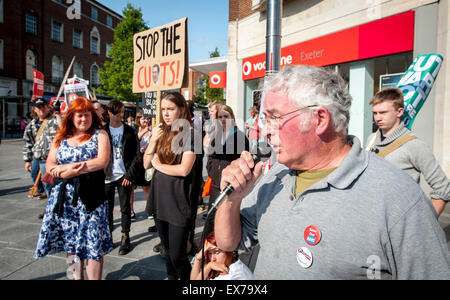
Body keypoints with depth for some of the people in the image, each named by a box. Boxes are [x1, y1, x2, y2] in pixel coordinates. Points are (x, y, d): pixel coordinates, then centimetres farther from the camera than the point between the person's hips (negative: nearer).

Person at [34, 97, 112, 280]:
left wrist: (69, 169, -13)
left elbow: (102, 161, -14)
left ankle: (94, 278, 12)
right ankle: (76, 276, 28)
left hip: (90, 196, -4)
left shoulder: (100, 135, 1)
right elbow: (50, 165, 6)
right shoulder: (61, 137, 12)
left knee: (93, 243, -1)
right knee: (70, 239, 13)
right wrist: (66, 170, -14)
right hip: (64, 195, 4)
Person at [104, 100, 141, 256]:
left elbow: (136, 155, -1)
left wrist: (130, 175, -8)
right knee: (107, 208, 8)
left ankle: (125, 237, 20)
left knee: (125, 208, 7)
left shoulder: (129, 131, 1)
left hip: (124, 176, -1)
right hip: (107, 177, 1)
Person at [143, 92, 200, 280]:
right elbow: (146, 164, 8)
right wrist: (153, 141, -5)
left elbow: (184, 169, -18)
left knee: (177, 255, -3)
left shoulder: (189, 133, -9)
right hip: (159, 196, 7)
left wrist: (158, 164, -5)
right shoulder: (159, 132, 11)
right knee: (167, 250, 19)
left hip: (178, 200, -6)